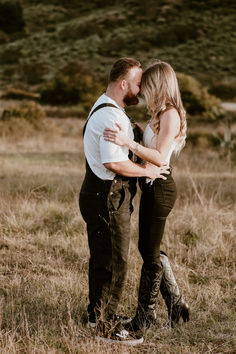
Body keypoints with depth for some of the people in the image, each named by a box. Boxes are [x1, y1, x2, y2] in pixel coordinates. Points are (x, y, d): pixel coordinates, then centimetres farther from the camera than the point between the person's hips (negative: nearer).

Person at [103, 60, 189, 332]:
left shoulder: (170, 115, -16)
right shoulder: (160, 114, 14)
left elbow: (160, 157, -24)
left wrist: (129, 142, -32)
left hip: (160, 187, -10)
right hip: (150, 187, 10)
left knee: (150, 253, 0)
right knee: (148, 248, 16)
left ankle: (145, 316, 11)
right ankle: (175, 303, 25)